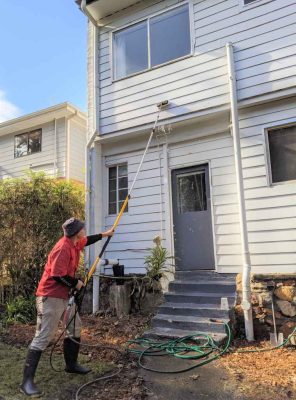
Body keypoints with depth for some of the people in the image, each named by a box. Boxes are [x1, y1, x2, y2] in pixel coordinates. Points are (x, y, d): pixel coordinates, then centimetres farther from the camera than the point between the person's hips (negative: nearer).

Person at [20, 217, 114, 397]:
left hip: (65, 296, 10)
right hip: (51, 297, -10)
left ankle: (72, 365, 34)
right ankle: (27, 382, -1)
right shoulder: (63, 248, -24)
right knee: (43, 337, -8)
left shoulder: (75, 243, 5)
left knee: (75, 327, 19)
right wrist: (76, 283, -12)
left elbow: (87, 240, 29)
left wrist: (104, 234, 35)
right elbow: (58, 276, -27)